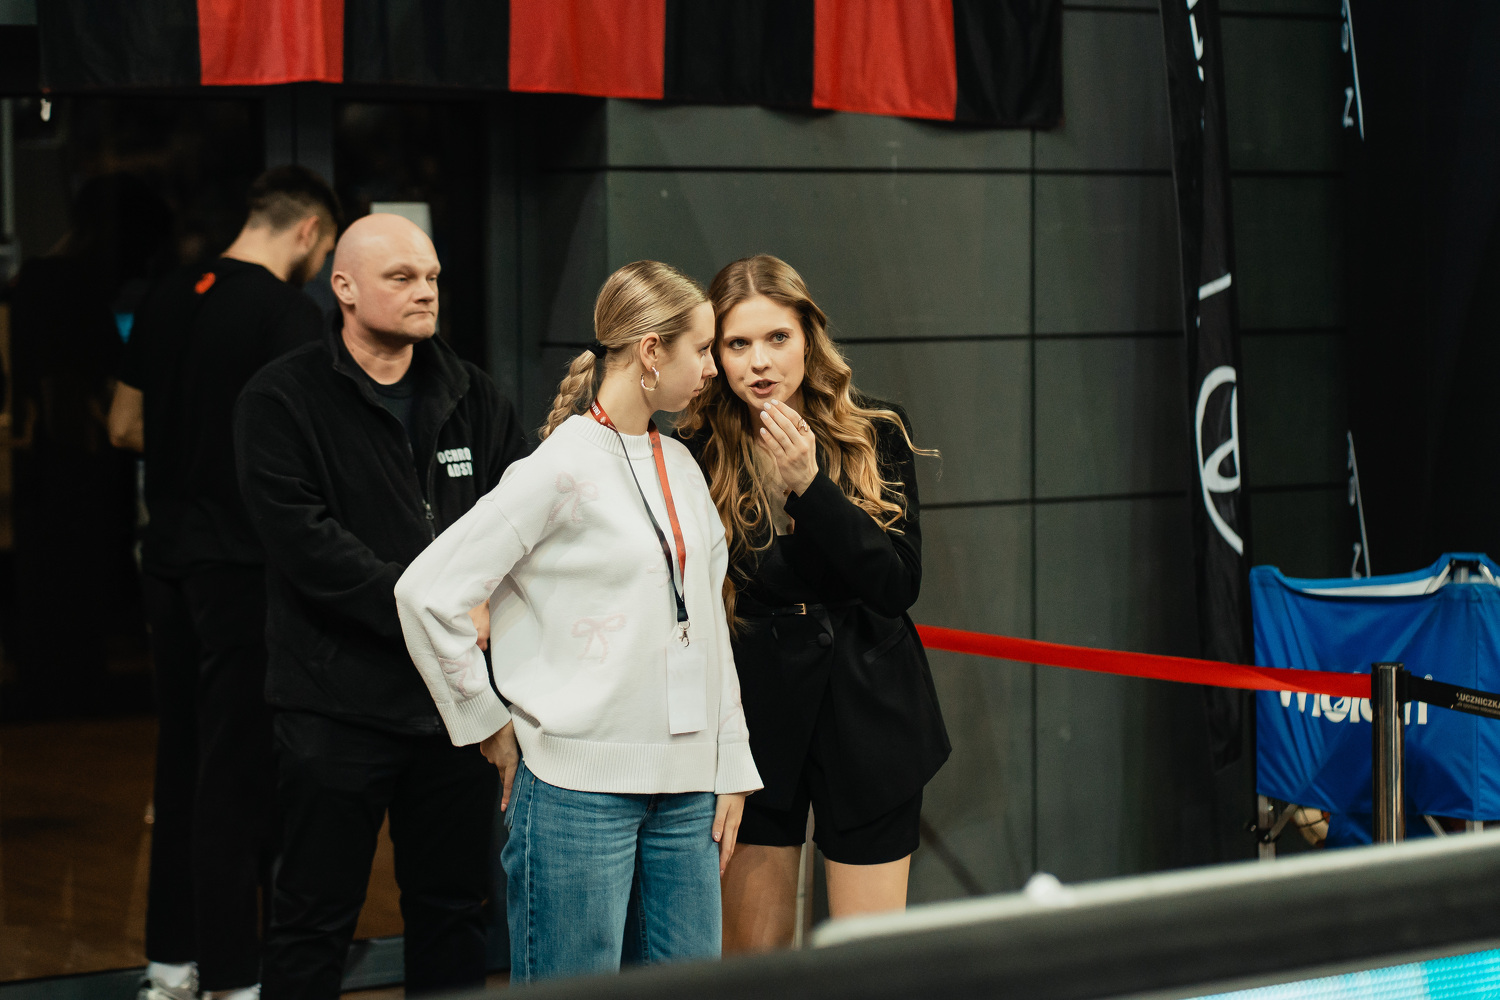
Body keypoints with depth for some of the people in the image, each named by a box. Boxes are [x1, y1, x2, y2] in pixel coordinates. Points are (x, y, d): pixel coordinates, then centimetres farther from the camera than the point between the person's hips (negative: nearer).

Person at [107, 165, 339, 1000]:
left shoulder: (167, 301, 8)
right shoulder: (290, 315, -14)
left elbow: (125, 426, 16)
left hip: (170, 553, 7)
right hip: (245, 563, -7)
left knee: (182, 754, 15)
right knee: (241, 772, -1)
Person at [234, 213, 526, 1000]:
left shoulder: (471, 396, 10)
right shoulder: (282, 401, -6)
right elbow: (304, 541, -16)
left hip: (457, 697, 5)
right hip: (339, 698, -5)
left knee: (452, 909, 13)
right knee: (315, 919, 2)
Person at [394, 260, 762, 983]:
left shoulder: (680, 466, 13)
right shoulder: (563, 468, -10)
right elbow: (427, 592, -13)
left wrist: (731, 769, 13)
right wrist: (487, 724, -6)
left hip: (684, 787, 7)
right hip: (580, 783, -7)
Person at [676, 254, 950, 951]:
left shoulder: (876, 437, -1)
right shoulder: (697, 454, -3)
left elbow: (901, 586, -10)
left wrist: (810, 486, -19)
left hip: (866, 711, 0)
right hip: (753, 711, 0)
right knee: (750, 955, 5)